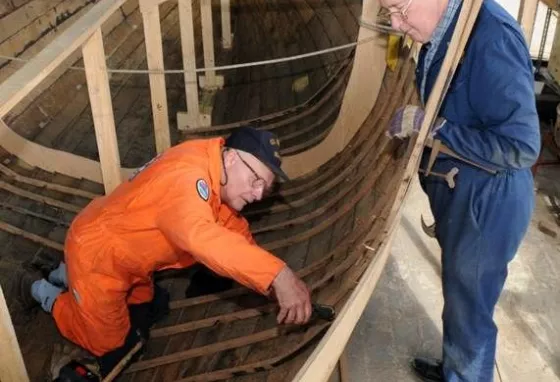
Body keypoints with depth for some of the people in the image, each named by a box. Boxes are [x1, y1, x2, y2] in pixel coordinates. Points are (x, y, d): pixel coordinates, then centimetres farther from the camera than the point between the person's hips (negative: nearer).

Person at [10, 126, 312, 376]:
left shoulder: (216, 170, -6)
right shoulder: (186, 175, -36)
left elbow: (235, 230, 2)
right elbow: (201, 238, -55)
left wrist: (271, 281, -10)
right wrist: (278, 275, -60)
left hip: (125, 251, 9)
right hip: (95, 254, -9)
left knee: (145, 312, 26)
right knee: (112, 348, 8)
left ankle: (67, 276, 36)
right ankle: (44, 292, 26)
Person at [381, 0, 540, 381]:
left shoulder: (491, 36, -27)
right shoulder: (441, 34, 1)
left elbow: (521, 146, -28)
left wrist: (432, 126, -25)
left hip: (487, 203, -9)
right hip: (460, 193, 9)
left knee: (469, 309, 12)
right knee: (459, 296, 27)